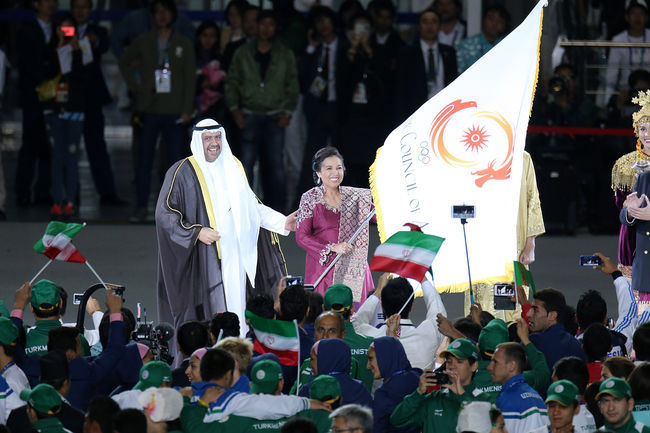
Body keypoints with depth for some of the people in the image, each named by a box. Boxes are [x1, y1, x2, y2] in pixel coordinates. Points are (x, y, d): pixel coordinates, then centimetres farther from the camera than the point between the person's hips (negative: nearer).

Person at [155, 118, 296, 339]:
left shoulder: (233, 167, 14)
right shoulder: (183, 172, -3)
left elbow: (249, 206, 24)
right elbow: (165, 214, -5)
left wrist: (281, 222, 18)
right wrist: (196, 232, -14)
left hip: (233, 255, 5)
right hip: (201, 260, -5)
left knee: (235, 308, 1)